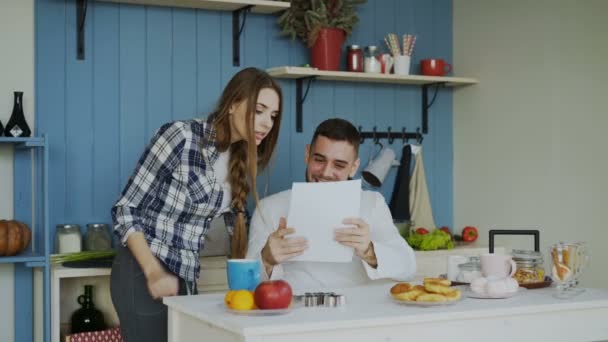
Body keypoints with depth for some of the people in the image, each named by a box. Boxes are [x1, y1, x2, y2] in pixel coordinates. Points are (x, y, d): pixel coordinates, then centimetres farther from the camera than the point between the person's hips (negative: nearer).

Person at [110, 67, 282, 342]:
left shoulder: (242, 160, 5)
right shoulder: (181, 136, -16)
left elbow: (236, 224, 14)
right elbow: (125, 210, -13)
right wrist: (154, 273, -21)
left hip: (186, 276, 7)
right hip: (143, 273, -7)